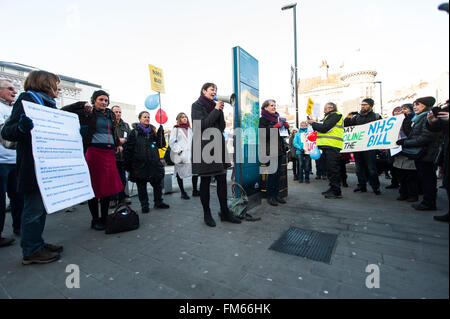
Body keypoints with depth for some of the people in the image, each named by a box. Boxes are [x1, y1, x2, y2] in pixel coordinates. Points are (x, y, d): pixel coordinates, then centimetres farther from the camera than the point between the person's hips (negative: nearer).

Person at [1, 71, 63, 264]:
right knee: (34, 208, 0)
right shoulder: (27, 99, -8)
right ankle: (31, 251, 14)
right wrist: (21, 127, -35)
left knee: (41, 206, 15)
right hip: (33, 166, -9)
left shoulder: (49, 104, 17)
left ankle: (37, 243, 28)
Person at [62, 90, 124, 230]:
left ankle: (104, 218, 20)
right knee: (94, 187, 1)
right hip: (94, 152, -5)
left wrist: (118, 144, 17)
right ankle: (95, 220, 14)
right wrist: (83, 105, -2)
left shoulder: (111, 115, 17)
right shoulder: (88, 113, 2)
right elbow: (64, 111, -3)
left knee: (108, 186, 7)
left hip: (109, 152, 5)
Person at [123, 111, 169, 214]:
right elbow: (128, 149, -2)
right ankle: (144, 205, 21)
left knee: (158, 183, 9)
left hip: (154, 163, 3)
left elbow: (161, 144, 6)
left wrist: (161, 132, -7)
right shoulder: (134, 132, 1)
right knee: (141, 186, 7)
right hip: (140, 164, -3)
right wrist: (128, 164, -7)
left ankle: (158, 202, 25)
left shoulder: (153, 131, 11)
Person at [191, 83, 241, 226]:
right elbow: (202, 125, -13)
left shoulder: (215, 105, 18)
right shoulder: (197, 105, 2)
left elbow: (222, 127, 10)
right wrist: (216, 110, -9)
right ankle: (207, 214, 14)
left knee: (222, 179, 3)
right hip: (203, 146, -5)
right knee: (205, 181, 1)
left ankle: (225, 212, 14)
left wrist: (220, 110, -1)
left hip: (217, 145, 6)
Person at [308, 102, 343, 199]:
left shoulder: (335, 115, -4)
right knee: (330, 169, 13)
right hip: (328, 146, 10)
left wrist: (313, 123, -4)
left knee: (332, 169, -9)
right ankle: (333, 189, 21)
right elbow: (322, 128, 20)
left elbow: (324, 128, -15)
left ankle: (336, 192, -4)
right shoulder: (329, 117, 26)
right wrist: (314, 124, 7)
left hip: (332, 146, -10)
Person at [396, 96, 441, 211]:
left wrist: (405, 143, -19)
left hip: (426, 155, -10)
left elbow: (425, 138, -21)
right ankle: (428, 202, 25)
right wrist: (404, 140, 3)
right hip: (420, 154, 10)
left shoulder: (428, 118, -13)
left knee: (427, 179, -1)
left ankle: (429, 203, 8)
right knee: (424, 179, 15)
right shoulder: (418, 119, 17)